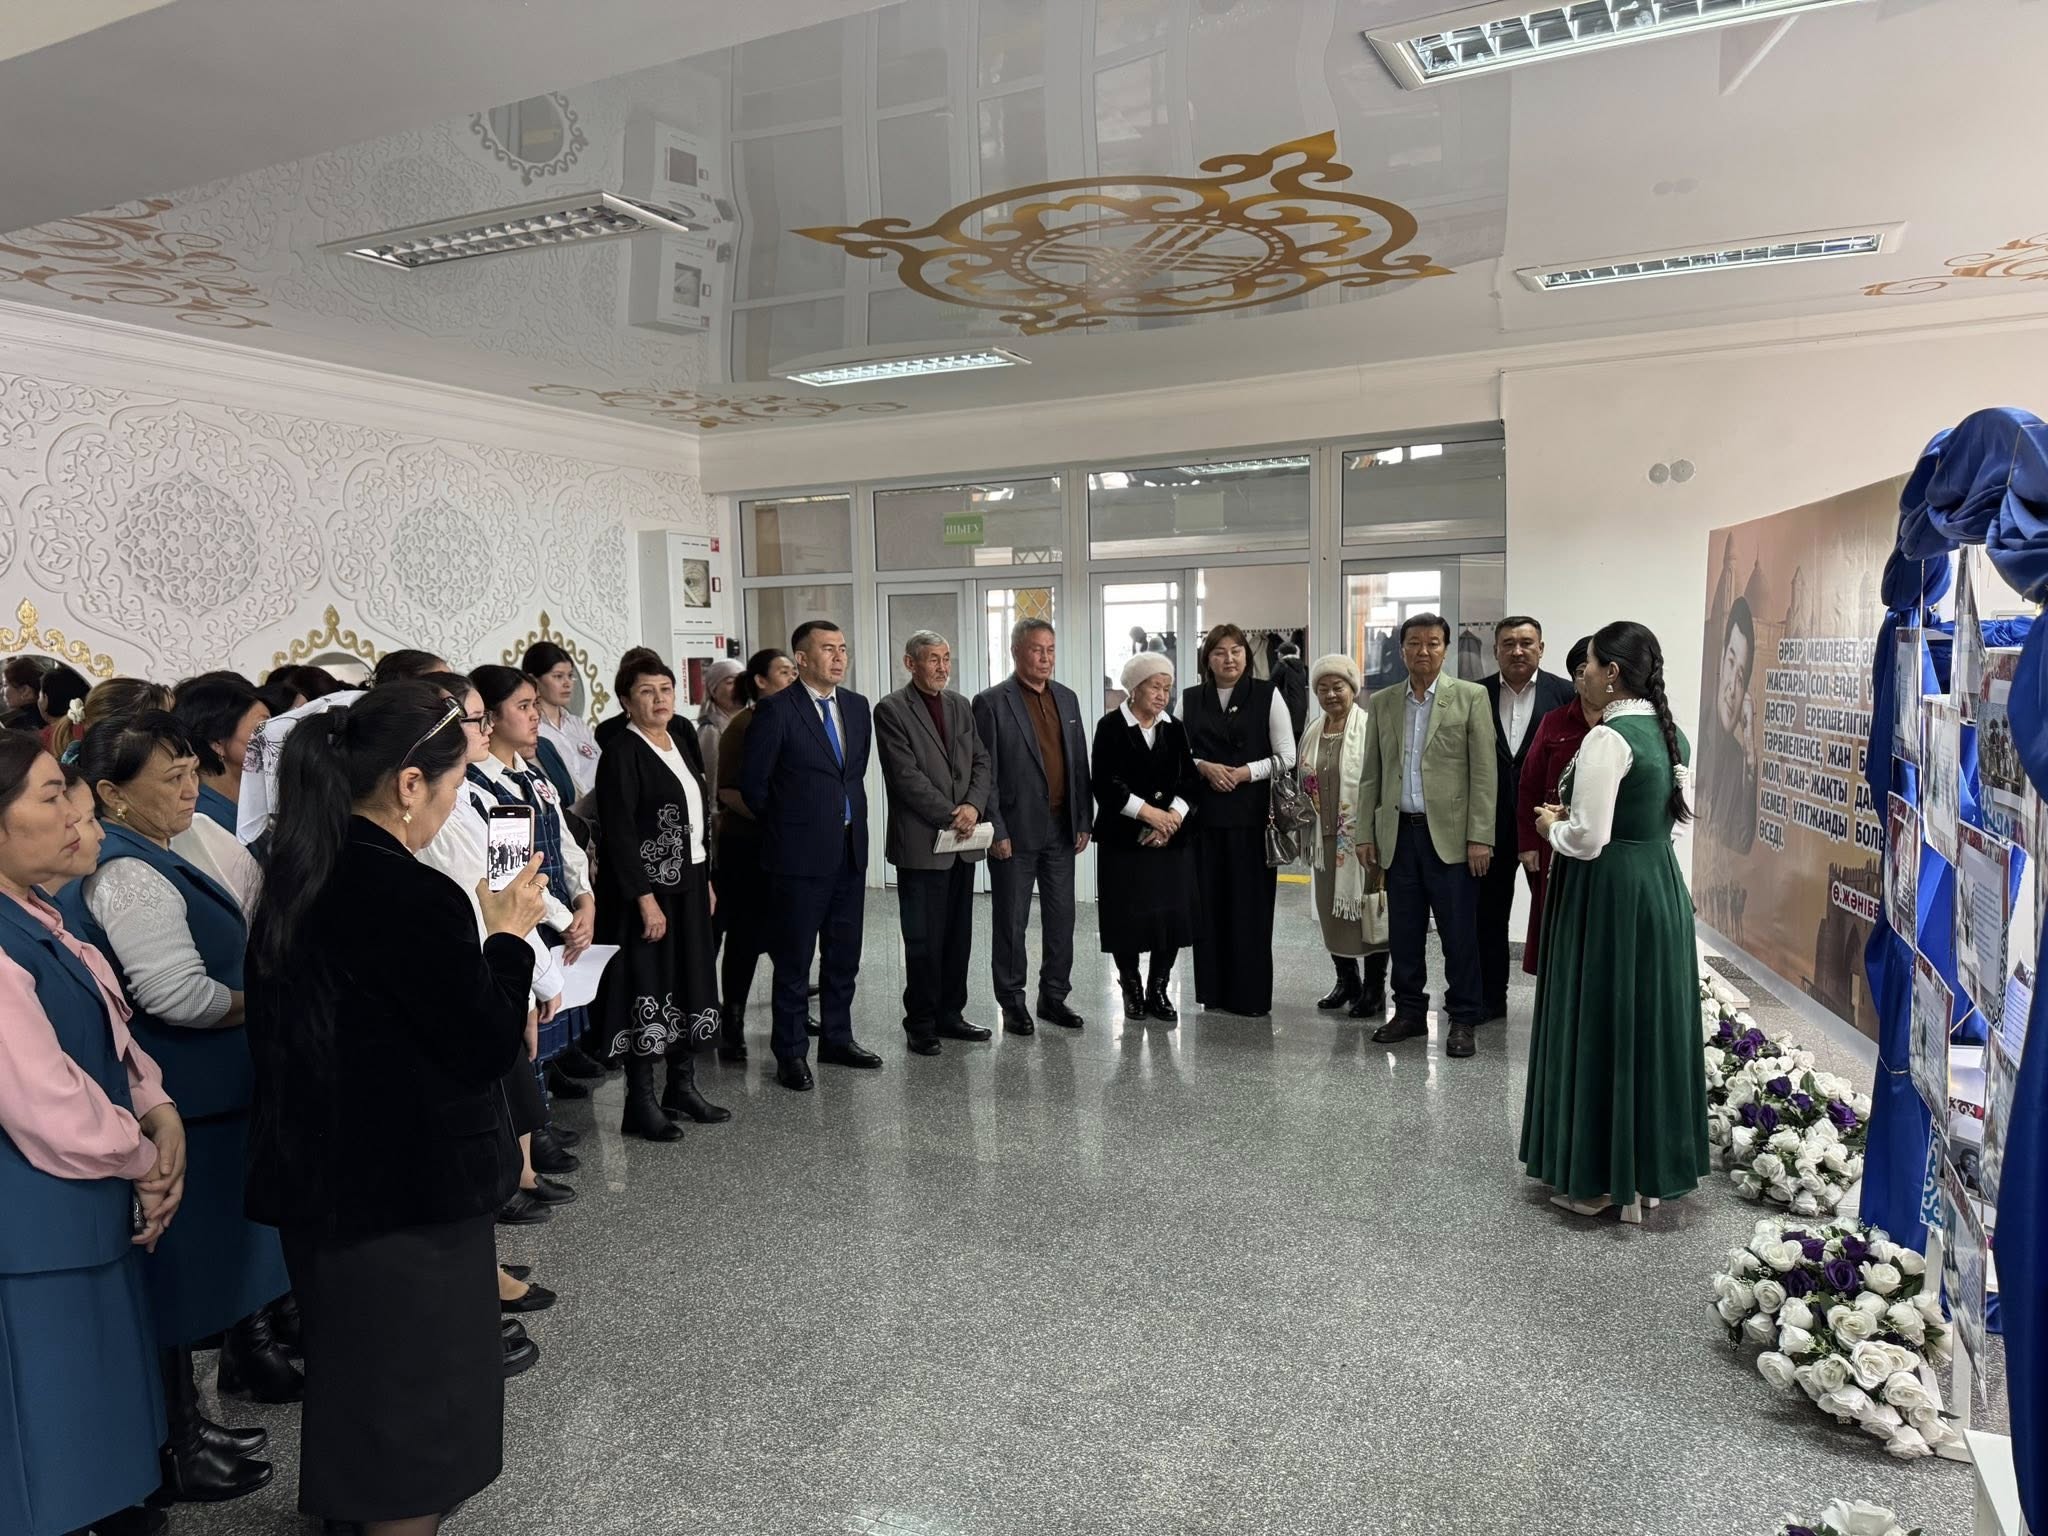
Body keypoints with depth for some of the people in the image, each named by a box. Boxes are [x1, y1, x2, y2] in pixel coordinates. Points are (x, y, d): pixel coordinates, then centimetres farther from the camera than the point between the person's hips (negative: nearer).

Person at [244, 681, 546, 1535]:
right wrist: (509, 936, -8)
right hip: (411, 1193, -8)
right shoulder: (413, 897, -26)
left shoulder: (300, 879, 1)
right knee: (415, 1406, 11)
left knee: (363, 1393, 28)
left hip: (321, 1180, 9)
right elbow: (486, 1047, -19)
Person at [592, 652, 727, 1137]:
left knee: (692, 985, 13)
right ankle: (640, 1103, 10)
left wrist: (706, 879, 14)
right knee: (648, 991, -1)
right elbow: (619, 834, -17)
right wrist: (646, 899, -20)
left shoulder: (681, 741, 10)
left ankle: (682, 1085, 27)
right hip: (647, 891, -8)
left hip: (689, 885, 8)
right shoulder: (622, 753, -13)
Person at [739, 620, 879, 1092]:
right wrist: (785, 825, 3)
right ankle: (790, 1053, 16)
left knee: (844, 954, 14)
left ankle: (837, 1038, 29)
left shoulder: (856, 706, 8)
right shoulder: (776, 710, -11)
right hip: (801, 853, -6)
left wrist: (851, 817, 14)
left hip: (850, 850, 6)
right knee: (794, 959, 5)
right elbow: (752, 782, -7)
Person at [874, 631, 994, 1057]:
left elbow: (982, 763, 10)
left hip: (962, 843, 6)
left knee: (958, 937, 11)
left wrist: (973, 806, -8)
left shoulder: (961, 707, 14)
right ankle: (921, 1023, 13)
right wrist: (950, 816, -14)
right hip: (920, 842, -6)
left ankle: (950, 1014, 23)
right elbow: (907, 776, -13)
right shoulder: (891, 710, -6)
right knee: (923, 940, 1)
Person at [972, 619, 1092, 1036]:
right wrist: (996, 830, -13)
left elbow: (1079, 763, 12)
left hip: (1061, 829, 5)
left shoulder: (1066, 698, 10)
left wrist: (1083, 821, 8)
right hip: (1016, 830, -5)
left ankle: (1054, 997, 23)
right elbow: (985, 772, -9)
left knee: (1061, 918, 11)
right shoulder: (991, 702, -7)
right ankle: (1012, 1004, 16)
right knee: (1011, 922, 5)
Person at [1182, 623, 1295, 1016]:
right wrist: (1203, 767, -8)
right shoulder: (1190, 700, 10)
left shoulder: (1267, 696, 3)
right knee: (1209, 901, 3)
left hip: (1252, 815, -2)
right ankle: (1214, 990, 14)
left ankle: (1251, 994, 9)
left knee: (1250, 903, -1)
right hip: (1204, 814, 2)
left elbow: (1287, 757, 0)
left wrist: (1247, 772, -13)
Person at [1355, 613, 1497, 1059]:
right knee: (1403, 931, 9)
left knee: (1459, 932, 1)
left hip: (1450, 834, -3)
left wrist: (1480, 837, -10)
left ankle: (1462, 1019, 14)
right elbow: (1371, 774, 12)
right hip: (1399, 833, 4)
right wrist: (1365, 832, 7)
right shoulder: (1382, 702, 11)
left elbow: (1483, 772, -4)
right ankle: (1409, 1011, 22)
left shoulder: (1470, 697, 0)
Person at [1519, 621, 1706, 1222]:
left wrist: (1552, 825, -1)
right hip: (1660, 886, 9)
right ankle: (1649, 1167, 27)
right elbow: (1674, 814, 16)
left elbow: (1587, 839, -22)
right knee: (1650, 1020, 15)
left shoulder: (1609, 737, -19)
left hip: (1608, 897, -8)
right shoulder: (1671, 734, 8)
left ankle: (1597, 1178, 14)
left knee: (1601, 1025, 2)